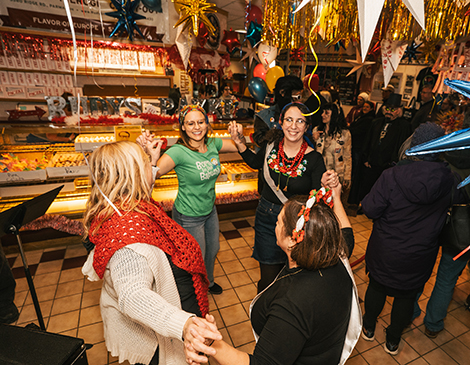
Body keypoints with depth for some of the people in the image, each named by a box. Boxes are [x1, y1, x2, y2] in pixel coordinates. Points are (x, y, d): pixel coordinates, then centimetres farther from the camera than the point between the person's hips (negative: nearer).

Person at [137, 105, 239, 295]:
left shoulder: (213, 144, -9)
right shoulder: (179, 152, -27)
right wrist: (152, 158, -54)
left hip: (210, 211, 6)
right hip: (189, 217, -6)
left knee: (212, 250, 28)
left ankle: (208, 281, 59)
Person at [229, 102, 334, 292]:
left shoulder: (314, 159, -15)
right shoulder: (271, 147, -7)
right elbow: (255, 162, 16)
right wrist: (239, 140, 5)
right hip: (266, 219, 2)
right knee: (268, 278, 13)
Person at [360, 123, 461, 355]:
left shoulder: (392, 176, -25)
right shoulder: (449, 180, -14)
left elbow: (370, 210, -19)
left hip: (385, 252, -2)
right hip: (419, 257, 2)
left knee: (377, 286, 22)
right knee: (407, 295, 22)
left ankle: (369, 328, 45)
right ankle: (393, 341, 42)